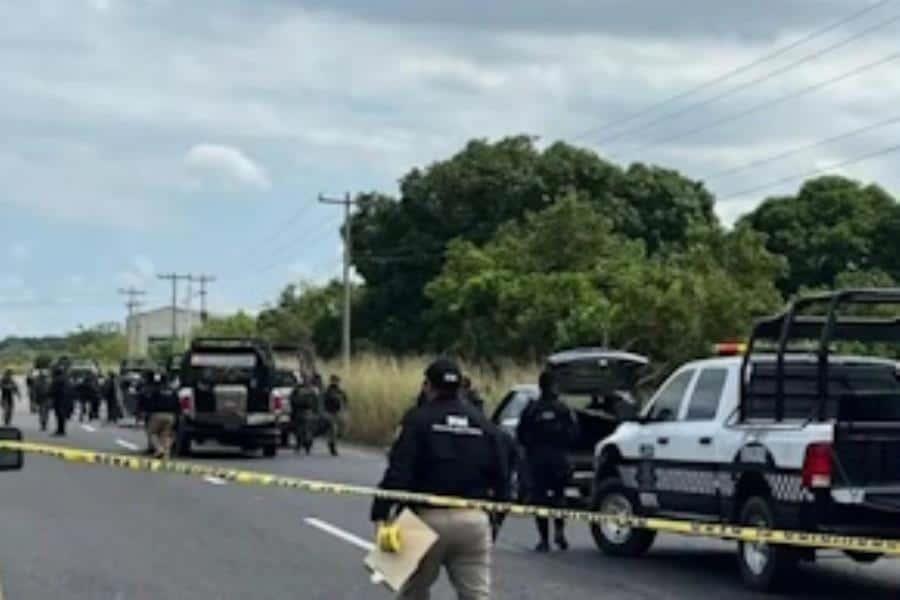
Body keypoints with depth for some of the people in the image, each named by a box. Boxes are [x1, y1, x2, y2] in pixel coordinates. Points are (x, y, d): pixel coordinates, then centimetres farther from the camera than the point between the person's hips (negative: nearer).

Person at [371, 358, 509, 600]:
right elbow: (499, 477, 9)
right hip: (474, 520, 3)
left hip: (429, 518, -3)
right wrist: (494, 508, 19)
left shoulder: (417, 420, -4)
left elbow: (398, 471, -14)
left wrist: (381, 514, -16)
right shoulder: (483, 424, 10)